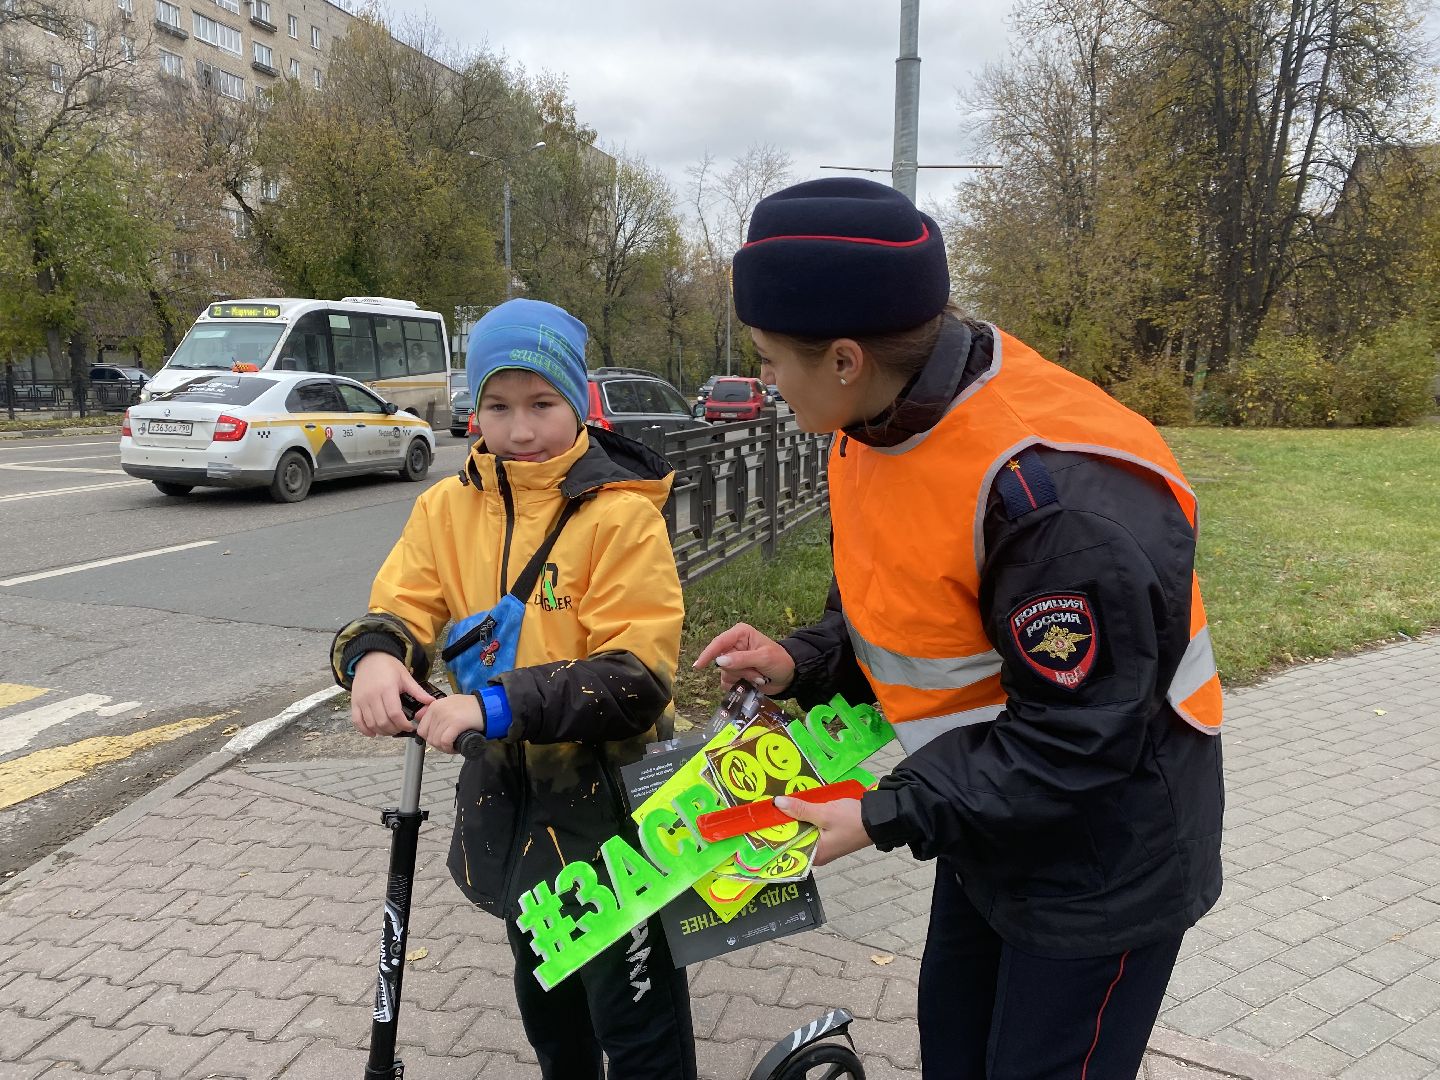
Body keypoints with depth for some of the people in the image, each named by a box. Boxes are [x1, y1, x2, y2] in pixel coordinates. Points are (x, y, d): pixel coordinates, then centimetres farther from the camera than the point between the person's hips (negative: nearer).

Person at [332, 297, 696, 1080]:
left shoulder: (622, 514, -17)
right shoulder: (449, 507, -1)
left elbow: (639, 676, -22)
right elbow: (394, 613, -4)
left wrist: (501, 706, -31)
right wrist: (375, 657, -27)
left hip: (607, 801, -5)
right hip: (507, 796, 6)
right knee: (544, 1000, 28)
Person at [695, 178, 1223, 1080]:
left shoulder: (1056, 490, -34)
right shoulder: (873, 431, -6)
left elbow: (1077, 741, -28)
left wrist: (888, 819, -24)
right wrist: (801, 664, -9)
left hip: (1105, 860, -8)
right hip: (991, 827, 8)